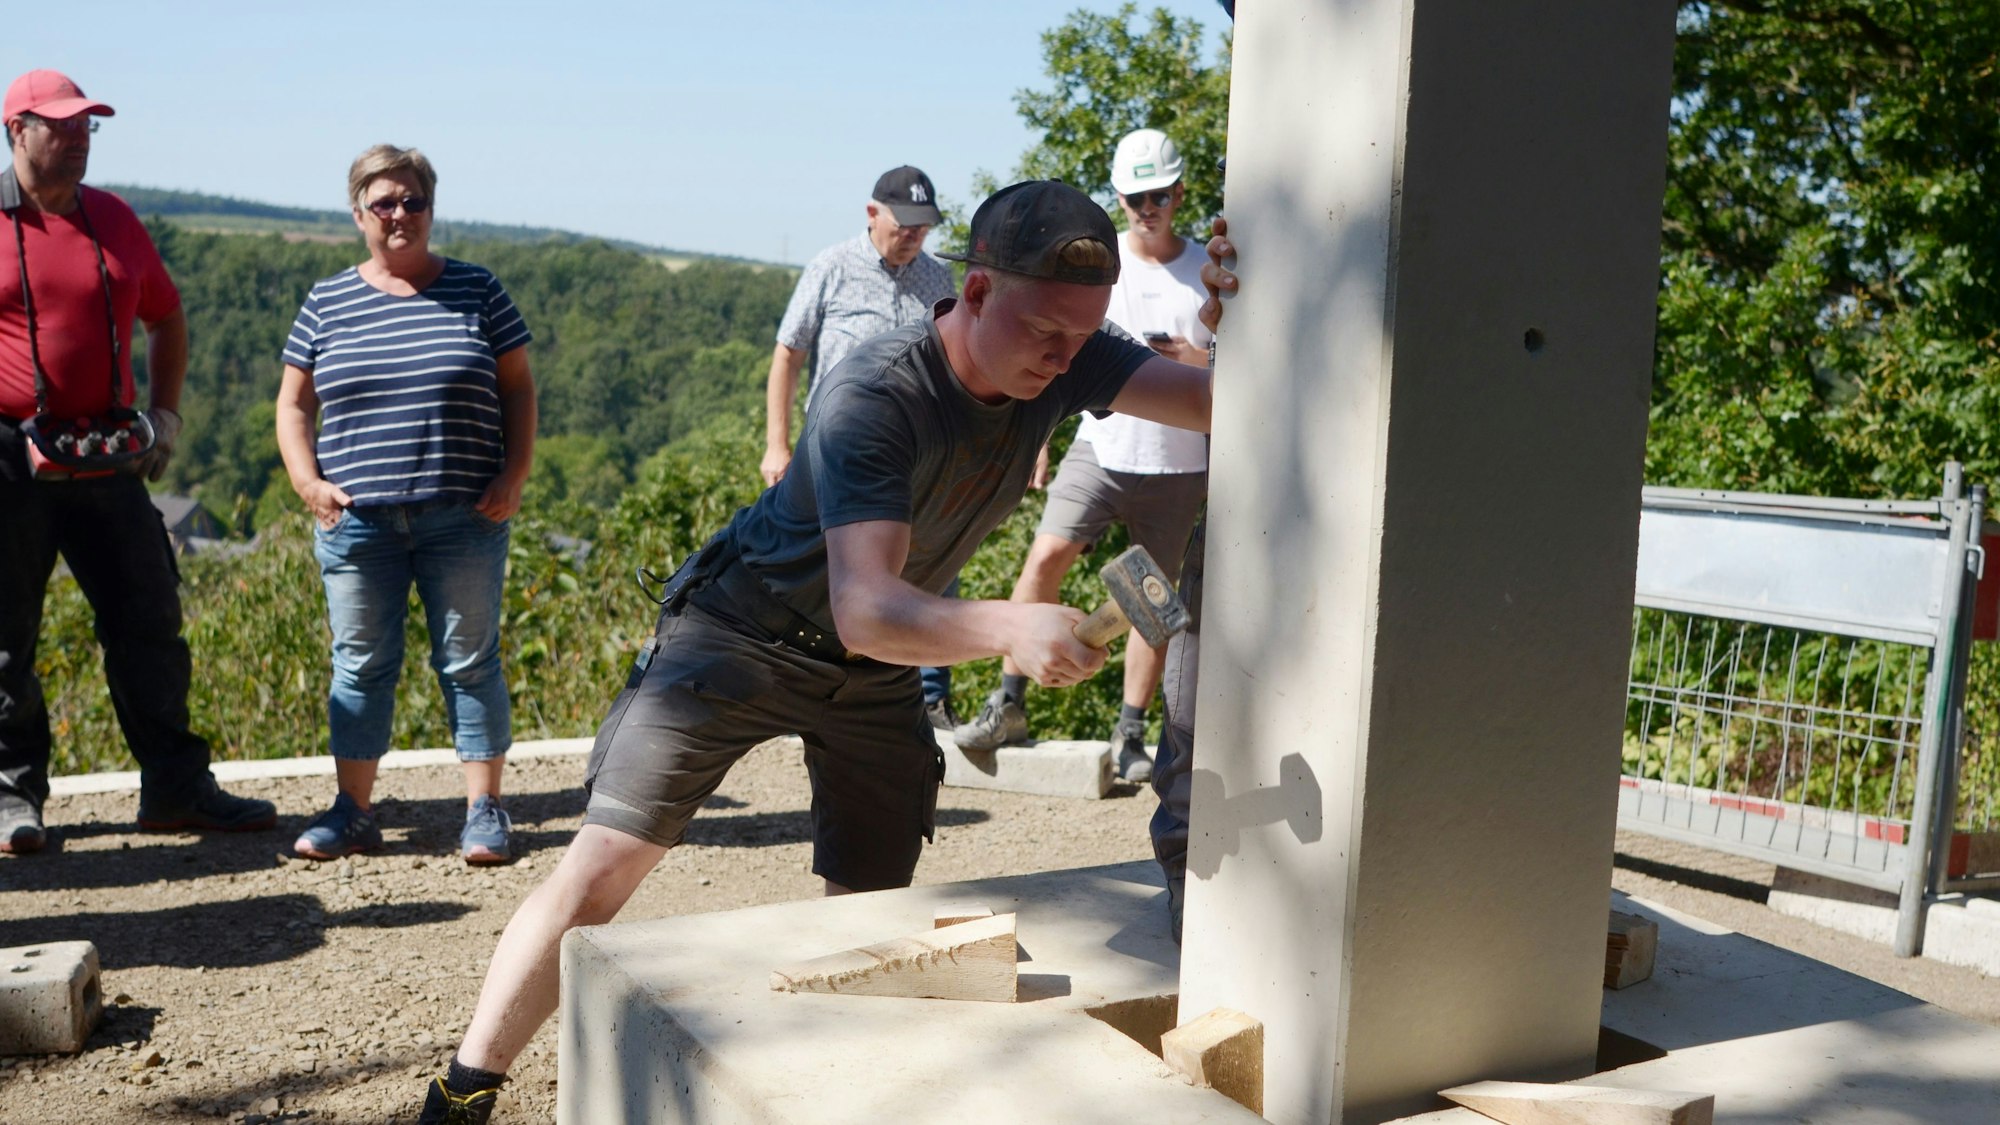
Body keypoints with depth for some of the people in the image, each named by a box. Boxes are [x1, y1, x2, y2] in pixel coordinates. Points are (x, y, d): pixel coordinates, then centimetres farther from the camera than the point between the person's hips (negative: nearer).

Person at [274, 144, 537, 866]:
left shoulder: (477, 292, 5)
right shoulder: (327, 304, 8)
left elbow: (518, 390, 7)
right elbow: (294, 405, 13)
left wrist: (513, 475, -5)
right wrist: (307, 482, -3)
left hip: (463, 518, -1)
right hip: (356, 521, 2)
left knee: (470, 661, 2)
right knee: (361, 665, 7)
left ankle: (484, 811, 10)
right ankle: (353, 812, 17)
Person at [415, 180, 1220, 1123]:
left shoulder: (1063, 356, -15)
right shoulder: (872, 401, -34)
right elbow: (863, 609, -43)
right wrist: (1008, 627, -61)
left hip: (878, 668, 6)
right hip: (743, 630, -6)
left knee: (868, 904, 5)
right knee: (606, 862, -12)